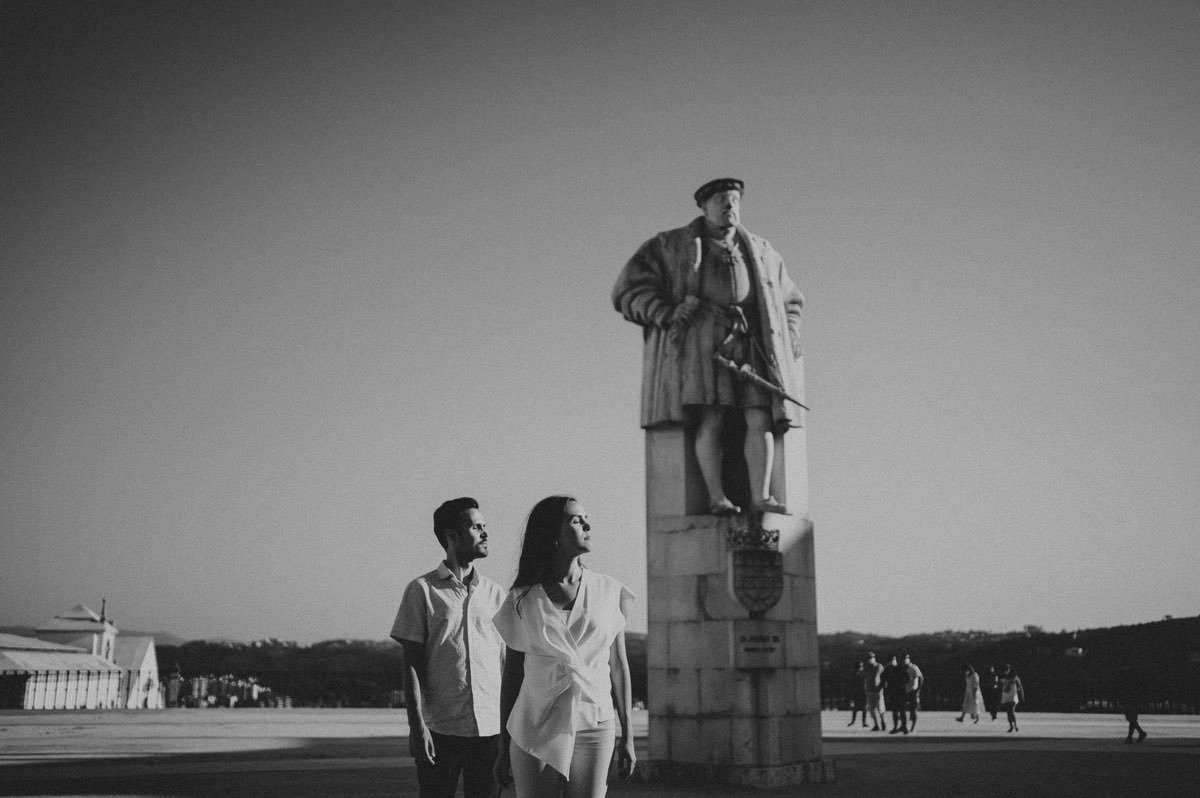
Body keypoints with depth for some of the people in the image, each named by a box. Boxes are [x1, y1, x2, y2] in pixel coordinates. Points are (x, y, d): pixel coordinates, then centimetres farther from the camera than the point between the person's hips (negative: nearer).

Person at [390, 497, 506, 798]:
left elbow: (507, 663, 11)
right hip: (440, 728, -3)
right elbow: (412, 663, -2)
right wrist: (416, 725, -10)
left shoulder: (495, 593, 10)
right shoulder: (422, 589, 0)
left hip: (491, 728, 3)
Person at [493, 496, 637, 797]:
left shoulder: (609, 592, 3)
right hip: (535, 732, -1)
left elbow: (618, 666, 8)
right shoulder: (523, 601, 0)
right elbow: (512, 675, 6)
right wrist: (504, 749, 6)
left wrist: (627, 737, 7)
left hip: (594, 729, 1)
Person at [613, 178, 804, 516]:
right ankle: (716, 497, -21)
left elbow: (791, 301, 35)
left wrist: (788, 339, 17)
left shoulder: (762, 254, 24)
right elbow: (629, 289, 5)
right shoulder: (670, 247, 12)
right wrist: (666, 314, -11)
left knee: (760, 418, -13)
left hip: (751, 344, 4)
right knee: (710, 419, -18)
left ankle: (761, 496, -17)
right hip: (700, 341, -3)